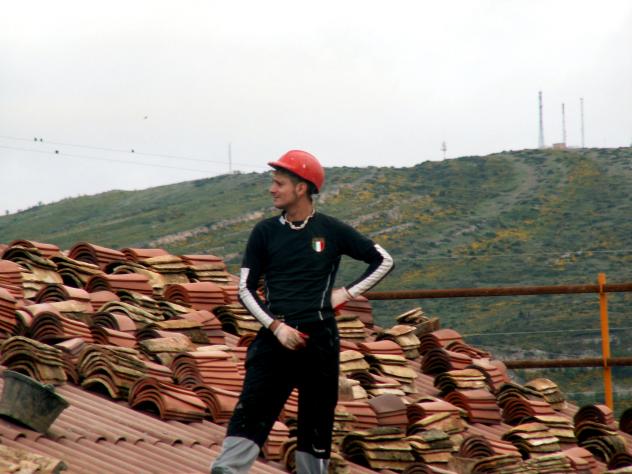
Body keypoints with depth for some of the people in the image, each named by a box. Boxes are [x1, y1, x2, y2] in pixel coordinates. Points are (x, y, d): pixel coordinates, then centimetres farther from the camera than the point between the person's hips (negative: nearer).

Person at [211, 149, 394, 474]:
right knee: (250, 411, -15)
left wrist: (347, 293, 2)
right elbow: (246, 289, 6)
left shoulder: (331, 231, 3)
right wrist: (275, 326, -7)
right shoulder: (265, 232, 6)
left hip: (320, 339, 0)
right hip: (277, 336, 0)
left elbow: (383, 260, 11)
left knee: (317, 420, 5)